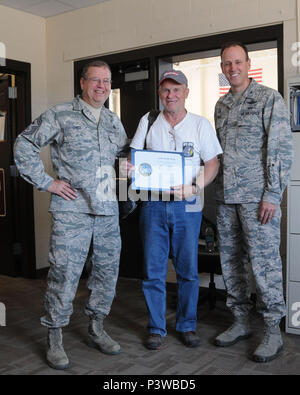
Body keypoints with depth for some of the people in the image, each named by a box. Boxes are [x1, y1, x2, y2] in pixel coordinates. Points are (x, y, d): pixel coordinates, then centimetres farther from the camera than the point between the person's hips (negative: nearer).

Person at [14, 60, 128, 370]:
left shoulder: (114, 121, 17)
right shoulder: (60, 115, -1)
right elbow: (24, 144, 0)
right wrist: (46, 182, -6)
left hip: (108, 211, 6)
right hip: (71, 210, -6)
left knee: (107, 272, 11)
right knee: (64, 274, -4)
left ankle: (96, 329, 29)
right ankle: (55, 339, 13)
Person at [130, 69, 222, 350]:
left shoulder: (201, 124, 4)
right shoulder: (148, 122, 9)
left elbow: (212, 164, 0)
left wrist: (194, 188, -16)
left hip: (187, 207, -1)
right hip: (153, 204, 1)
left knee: (188, 271, 6)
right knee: (153, 270, 5)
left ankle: (187, 325, 23)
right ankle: (156, 329, 19)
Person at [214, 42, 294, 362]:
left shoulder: (269, 99, -3)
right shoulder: (221, 105, 16)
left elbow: (282, 149, -9)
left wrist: (273, 195, -15)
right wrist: (218, 190, 13)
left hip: (256, 197, -6)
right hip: (226, 198, 7)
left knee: (264, 263, -4)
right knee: (231, 263, 10)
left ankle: (273, 332, 10)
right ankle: (240, 322, 23)